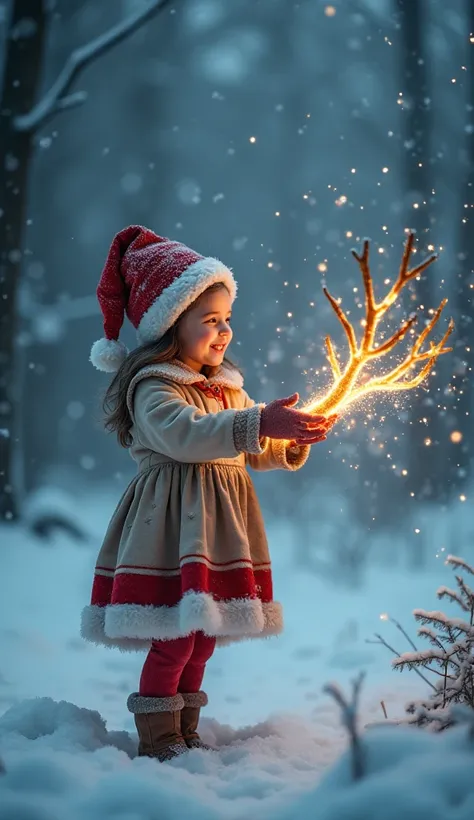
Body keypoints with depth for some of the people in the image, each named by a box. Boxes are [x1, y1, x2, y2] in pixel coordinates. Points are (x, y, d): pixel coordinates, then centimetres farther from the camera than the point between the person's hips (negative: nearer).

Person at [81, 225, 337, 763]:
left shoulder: (227, 386, 15)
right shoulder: (151, 387, -11)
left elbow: (251, 451, 22)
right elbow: (184, 434, -30)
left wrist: (293, 442, 2)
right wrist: (258, 424, -38)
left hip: (219, 524, 8)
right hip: (173, 523, -8)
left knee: (203, 635, 13)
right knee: (173, 637, -10)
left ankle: (185, 734, 26)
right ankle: (156, 739, 5)